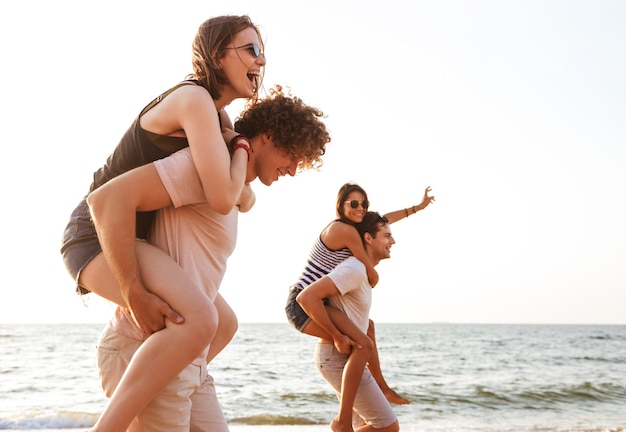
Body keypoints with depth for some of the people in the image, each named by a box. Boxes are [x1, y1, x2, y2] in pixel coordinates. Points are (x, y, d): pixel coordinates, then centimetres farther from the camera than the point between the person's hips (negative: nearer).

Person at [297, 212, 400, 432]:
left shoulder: (363, 271, 12)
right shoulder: (354, 269, -19)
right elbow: (306, 297, -29)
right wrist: (337, 335, -22)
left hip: (343, 356, 10)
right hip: (337, 357, -10)